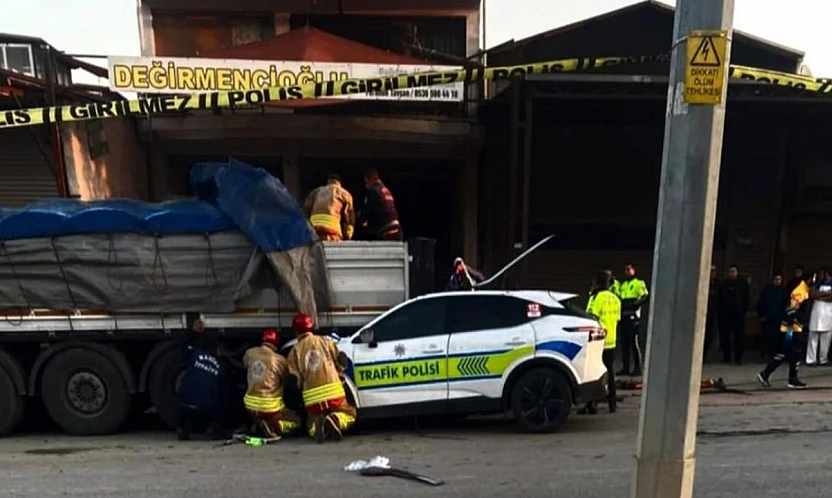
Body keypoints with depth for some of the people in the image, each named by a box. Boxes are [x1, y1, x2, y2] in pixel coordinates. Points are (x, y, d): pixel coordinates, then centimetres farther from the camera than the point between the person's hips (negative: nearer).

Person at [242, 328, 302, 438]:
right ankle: (273, 426, -11)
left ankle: (258, 423, 10)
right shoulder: (280, 360, -12)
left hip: (250, 406, 6)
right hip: (270, 408, -6)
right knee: (296, 421, 13)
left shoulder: (250, 353, -2)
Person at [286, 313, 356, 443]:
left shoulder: (295, 350, 3)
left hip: (312, 397, 1)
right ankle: (335, 420, -14)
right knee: (349, 413, 22)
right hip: (333, 391, -1)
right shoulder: (325, 341, 4)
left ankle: (318, 425, -13)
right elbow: (340, 363, 8)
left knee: (312, 422, 26)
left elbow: (295, 379, 0)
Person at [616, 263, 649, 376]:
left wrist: (634, 304, -23)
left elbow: (645, 297, -12)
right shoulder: (622, 284, 22)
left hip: (632, 316, -7)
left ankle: (637, 368, -1)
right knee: (624, 343, 7)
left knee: (634, 342, -7)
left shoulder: (639, 283, 0)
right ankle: (626, 368, 13)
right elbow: (618, 296, 21)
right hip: (623, 316, 7)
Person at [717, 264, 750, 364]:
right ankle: (726, 357, 12)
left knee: (739, 336, -1)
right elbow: (720, 298, 9)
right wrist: (719, 310, -1)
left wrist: (744, 310, -8)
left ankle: (738, 357, 6)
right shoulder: (724, 284, 10)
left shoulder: (743, 283, 5)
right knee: (724, 336, 3)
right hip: (725, 314, 2)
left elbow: (746, 298, 1)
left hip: (738, 314, -2)